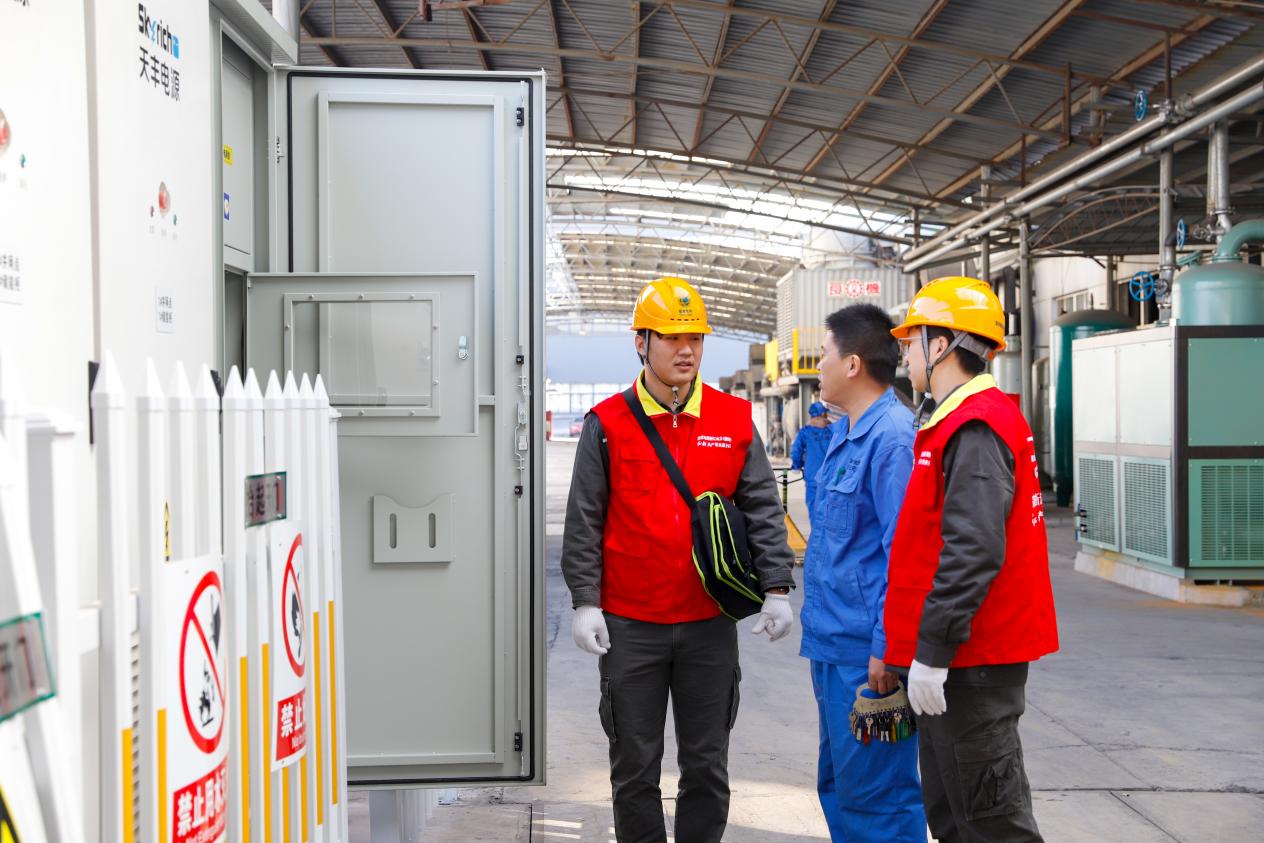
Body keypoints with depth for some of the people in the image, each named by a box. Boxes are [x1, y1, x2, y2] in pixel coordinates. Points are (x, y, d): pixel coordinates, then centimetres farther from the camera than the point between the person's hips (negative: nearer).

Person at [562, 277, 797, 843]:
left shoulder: (734, 421, 3)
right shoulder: (608, 424, -1)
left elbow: (763, 510, 3)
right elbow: (584, 522, -1)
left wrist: (776, 589, -5)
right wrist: (585, 602, -6)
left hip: (710, 622, 1)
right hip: (629, 625, -1)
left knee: (706, 765, 11)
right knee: (635, 766, 10)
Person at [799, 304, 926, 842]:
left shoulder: (892, 438, -18)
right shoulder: (842, 433, 13)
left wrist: (886, 649, -20)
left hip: (866, 654, -10)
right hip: (833, 644, 10)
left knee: (875, 796, 0)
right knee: (839, 782, 20)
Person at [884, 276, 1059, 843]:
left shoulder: (975, 429, -18)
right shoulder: (963, 419, 15)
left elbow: (973, 553, -26)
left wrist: (932, 651, -24)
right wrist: (925, 646, 22)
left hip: (973, 658, -10)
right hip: (962, 653, 10)